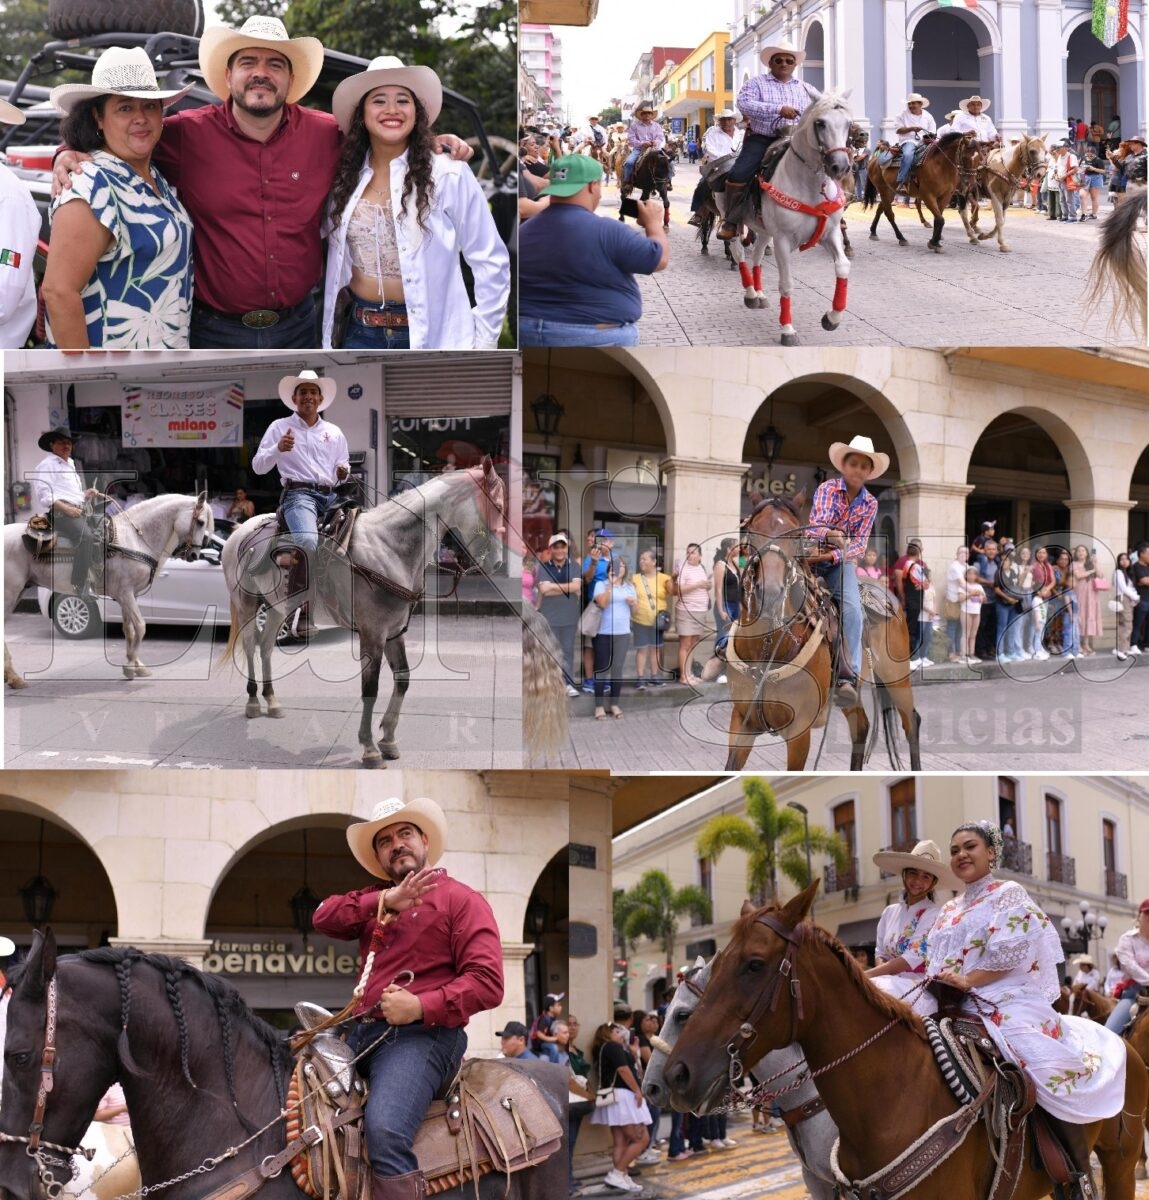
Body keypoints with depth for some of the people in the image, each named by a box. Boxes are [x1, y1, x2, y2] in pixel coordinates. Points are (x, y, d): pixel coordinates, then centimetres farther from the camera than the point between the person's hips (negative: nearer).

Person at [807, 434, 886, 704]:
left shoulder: (870, 503, 2)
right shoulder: (827, 489, -7)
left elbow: (860, 544, -6)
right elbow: (817, 524, -22)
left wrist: (835, 555, -26)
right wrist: (830, 534, -45)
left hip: (841, 561, 2)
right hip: (811, 555, -2)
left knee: (852, 611, -22)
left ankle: (848, 679, -30)